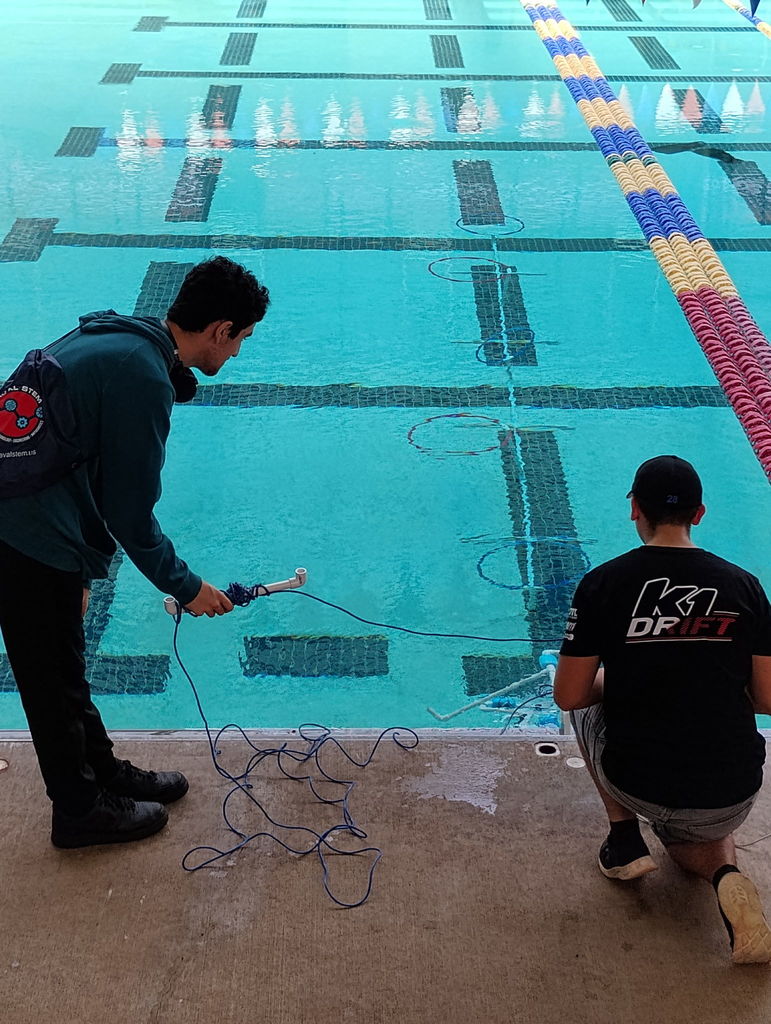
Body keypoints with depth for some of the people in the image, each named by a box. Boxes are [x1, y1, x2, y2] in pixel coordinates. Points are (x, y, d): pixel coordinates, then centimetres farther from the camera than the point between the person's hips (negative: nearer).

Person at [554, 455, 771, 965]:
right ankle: (724, 872, -1)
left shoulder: (603, 584, -8)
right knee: (694, 840, 36)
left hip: (637, 783, -1)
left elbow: (569, 696, -4)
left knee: (589, 703, 29)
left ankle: (625, 837, 17)